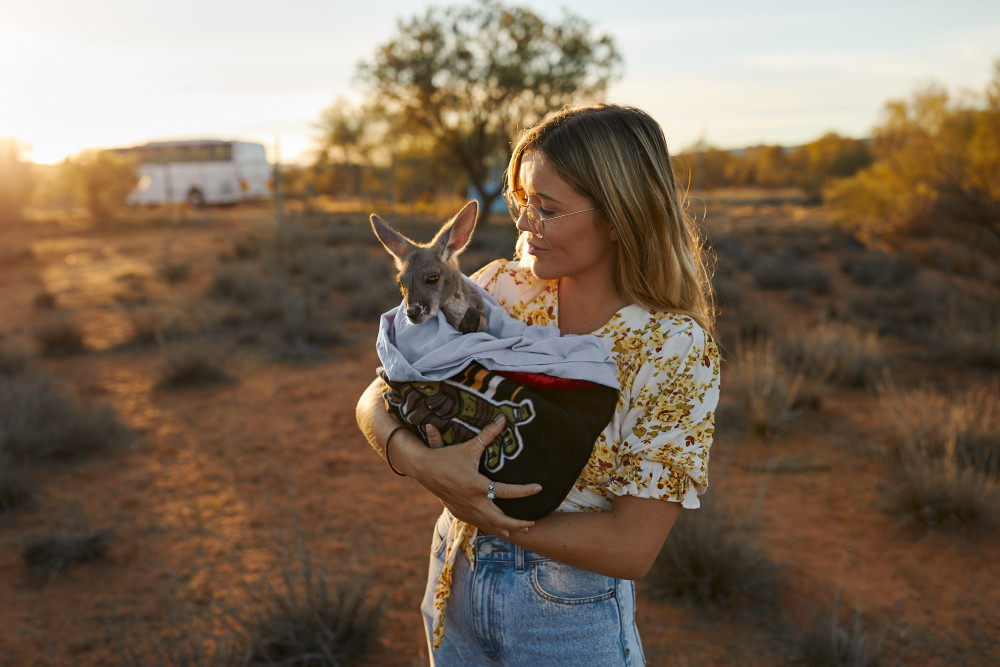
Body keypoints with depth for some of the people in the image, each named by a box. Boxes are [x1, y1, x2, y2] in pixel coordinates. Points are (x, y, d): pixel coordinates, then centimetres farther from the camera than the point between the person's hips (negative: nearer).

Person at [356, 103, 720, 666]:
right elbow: (378, 399, -8)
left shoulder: (675, 348, -20)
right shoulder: (502, 287, -9)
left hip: (572, 614, -3)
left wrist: (479, 509, -21)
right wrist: (418, 460, -28)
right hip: (457, 582, 4)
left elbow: (631, 546, -22)